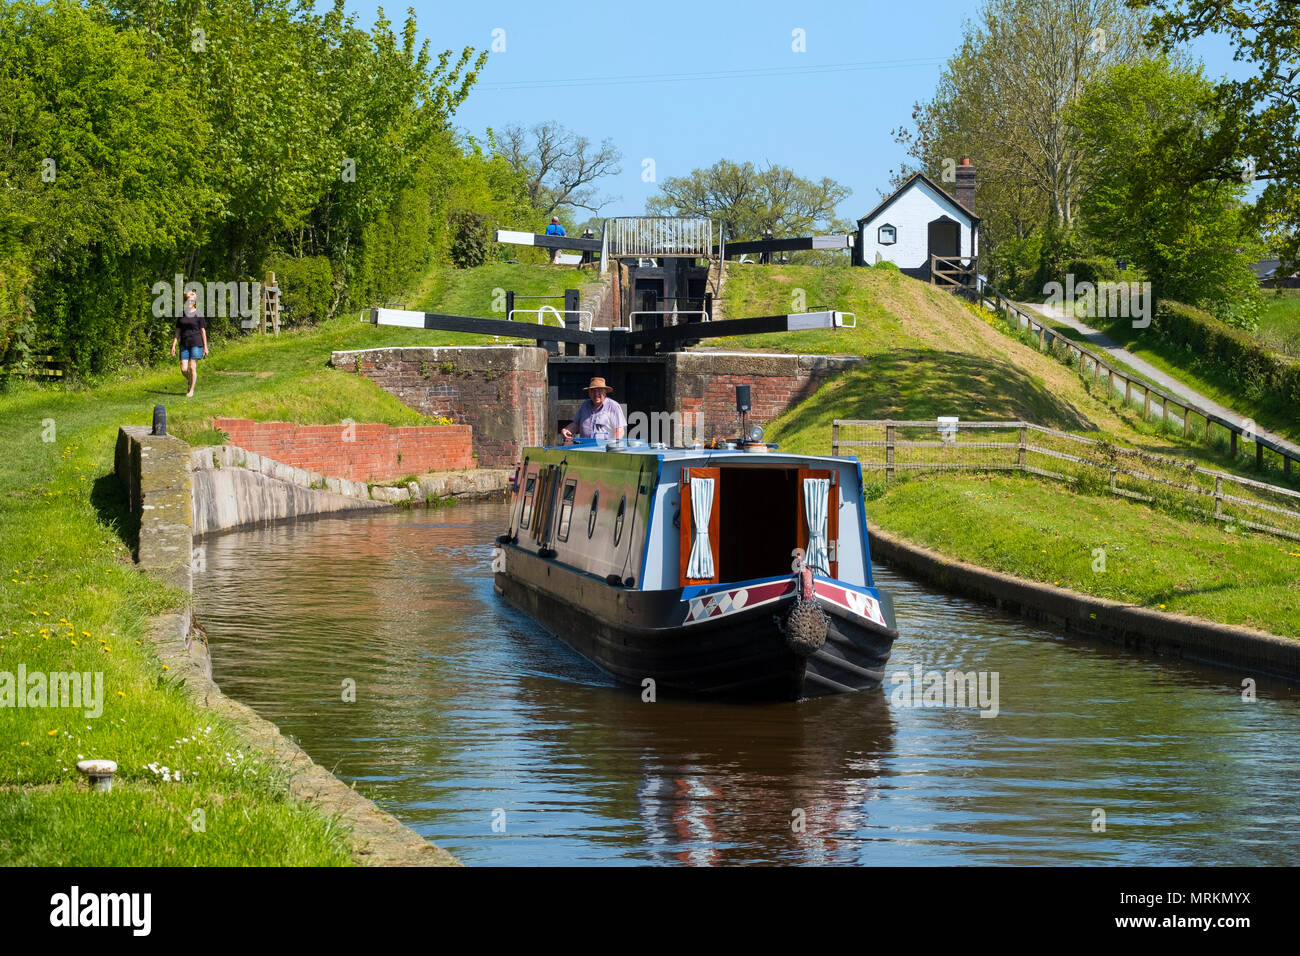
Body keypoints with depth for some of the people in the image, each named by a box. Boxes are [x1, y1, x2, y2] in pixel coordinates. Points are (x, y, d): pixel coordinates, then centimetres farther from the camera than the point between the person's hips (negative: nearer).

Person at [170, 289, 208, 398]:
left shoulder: (199, 314, -2)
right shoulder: (181, 314, 9)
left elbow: (203, 331, -1)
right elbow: (178, 331, 11)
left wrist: (205, 347, -3)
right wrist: (174, 345, 5)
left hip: (196, 343, -4)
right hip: (184, 344, 4)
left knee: (192, 367, -6)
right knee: (184, 369, -1)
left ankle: (191, 390, 4)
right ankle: (190, 381, 29)